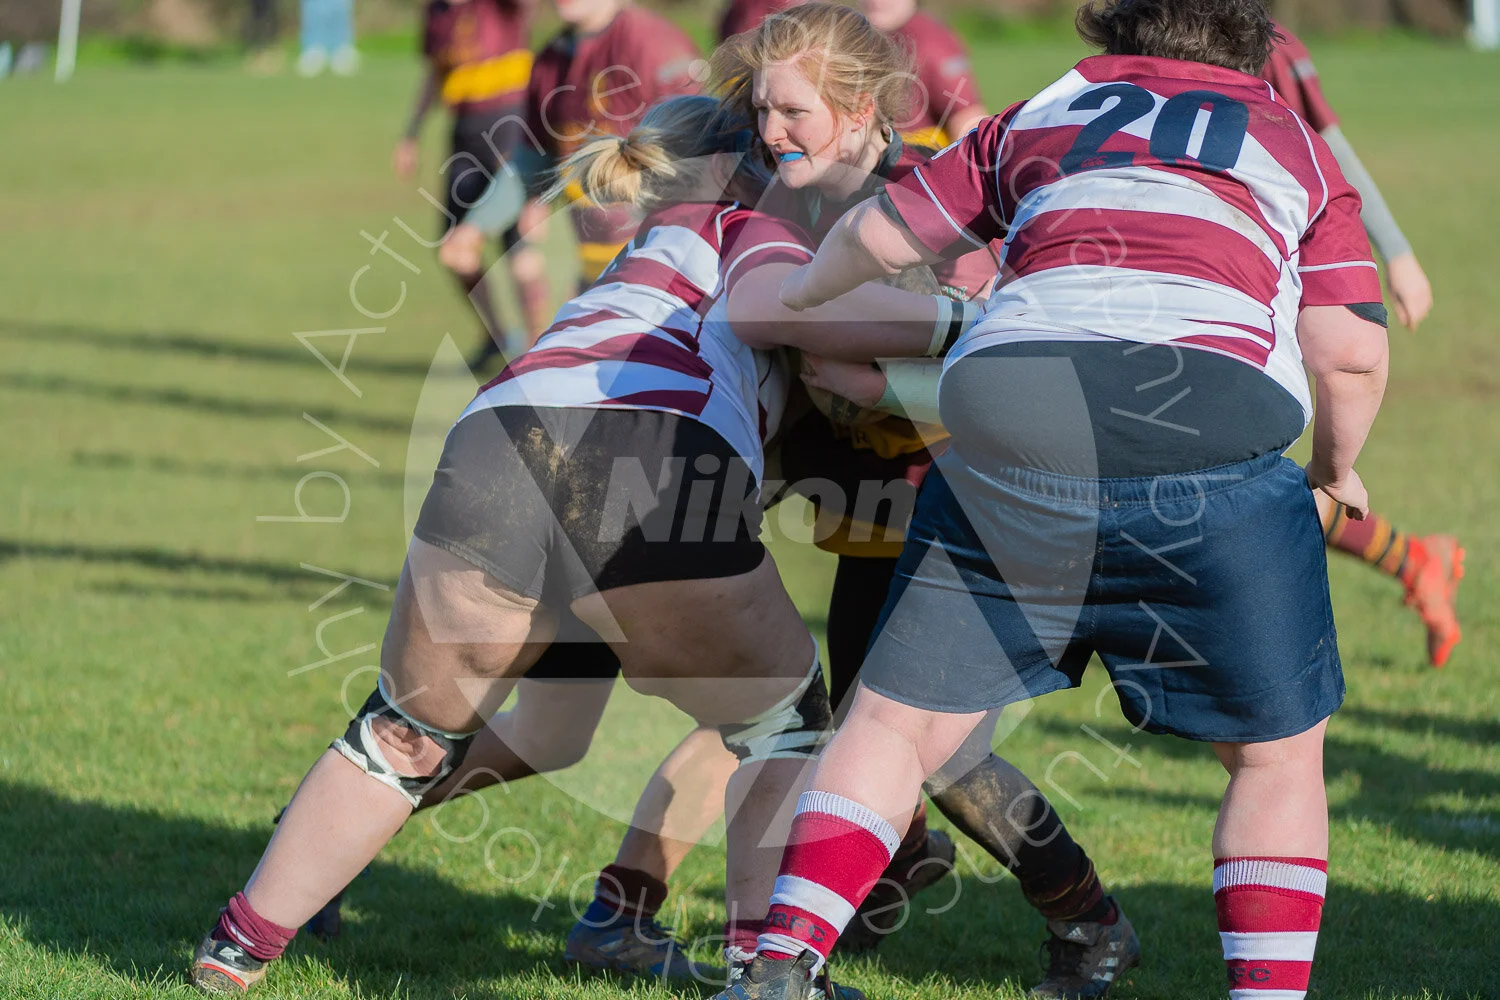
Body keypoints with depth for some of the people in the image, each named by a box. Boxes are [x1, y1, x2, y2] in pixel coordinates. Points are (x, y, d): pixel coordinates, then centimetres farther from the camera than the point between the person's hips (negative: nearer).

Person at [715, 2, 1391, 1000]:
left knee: (897, 722, 13)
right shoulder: (1301, 150, 21)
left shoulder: (1040, 119, 25)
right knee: (1277, 757, 14)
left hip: (1010, 431, 2)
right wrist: (1337, 468, 29)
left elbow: (879, 235, 29)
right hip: (1214, 426, -1)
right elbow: (1352, 355, 9)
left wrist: (788, 296, 50)